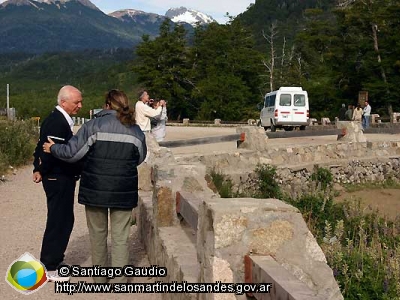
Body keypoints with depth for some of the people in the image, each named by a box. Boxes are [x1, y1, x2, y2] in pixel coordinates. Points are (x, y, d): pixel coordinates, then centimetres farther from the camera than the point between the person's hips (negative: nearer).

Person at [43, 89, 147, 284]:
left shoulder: (94, 125, -8)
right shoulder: (136, 131, 1)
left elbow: (71, 153, -8)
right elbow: (140, 158, 13)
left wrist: (53, 148, 11)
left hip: (96, 190, -1)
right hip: (124, 192, 1)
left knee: (98, 233, 16)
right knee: (120, 237, 8)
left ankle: (100, 279, 30)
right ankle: (119, 281, 10)